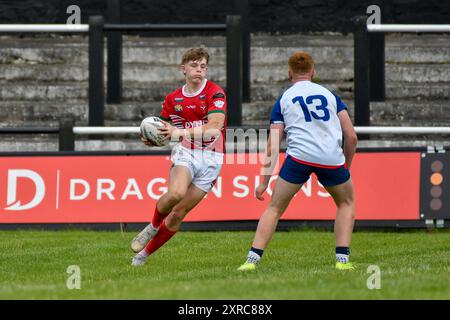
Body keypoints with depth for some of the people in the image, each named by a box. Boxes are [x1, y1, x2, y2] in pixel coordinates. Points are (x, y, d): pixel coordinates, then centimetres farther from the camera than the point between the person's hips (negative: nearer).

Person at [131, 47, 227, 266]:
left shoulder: (215, 93, -7)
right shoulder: (172, 99, 8)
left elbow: (214, 128, -21)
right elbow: (163, 132, 18)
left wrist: (181, 132, -28)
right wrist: (151, 139, -6)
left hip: (211, 158, -2)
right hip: (185, 153, 2)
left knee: (178, 213, -2)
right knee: (176, 193, -31)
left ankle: (145, 253, 14)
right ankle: (153, 227, -3)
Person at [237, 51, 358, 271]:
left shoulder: (283, 100, 15)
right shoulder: (329, 95, 19)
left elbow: (273, 146, 9)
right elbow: (351, 136, 14)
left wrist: (265, 182, 11)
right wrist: (346, 167, 27)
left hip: (300, 156, -1)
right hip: (332, 159, 1)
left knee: (274, 208, 10)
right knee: (346, 203, 24)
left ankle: (252, 259, -2)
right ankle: (342, 259, 11)